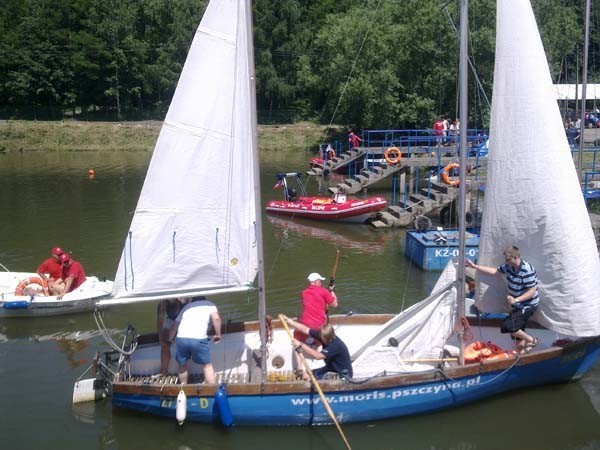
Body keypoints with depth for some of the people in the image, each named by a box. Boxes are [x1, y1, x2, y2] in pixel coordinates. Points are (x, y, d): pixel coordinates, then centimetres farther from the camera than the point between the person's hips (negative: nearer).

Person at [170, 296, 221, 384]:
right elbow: (216, 318, 3)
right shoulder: (209, 304, 22)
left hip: (181, 338, 3)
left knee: (183, 365, 23)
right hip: (198, 339, -3)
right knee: (207, 365, 10)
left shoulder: (186, 307, 29)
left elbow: (175, 324, 32)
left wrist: (170, 339, 47)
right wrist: (218, 334, 14)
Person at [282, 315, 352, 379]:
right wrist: (289, 321, -7)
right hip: (331, 368, 8)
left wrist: (301, 345, -36)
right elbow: (306, 330, -5)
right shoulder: (322, 334, -10)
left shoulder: (336, 345, -31)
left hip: (343, 374, -8)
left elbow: (317, 356, -36)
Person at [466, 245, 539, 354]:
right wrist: (475, 266, 4)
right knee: (516, 331, 10)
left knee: (507, 326, -16)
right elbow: (494, 271, 10)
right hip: (517, 305, 8)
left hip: (528, 305, -8)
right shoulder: (508, 266, -3)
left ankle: (531, 340, 4)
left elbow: (532, 291, -24)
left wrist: (516, 300, -35)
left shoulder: (527, 271, -26)